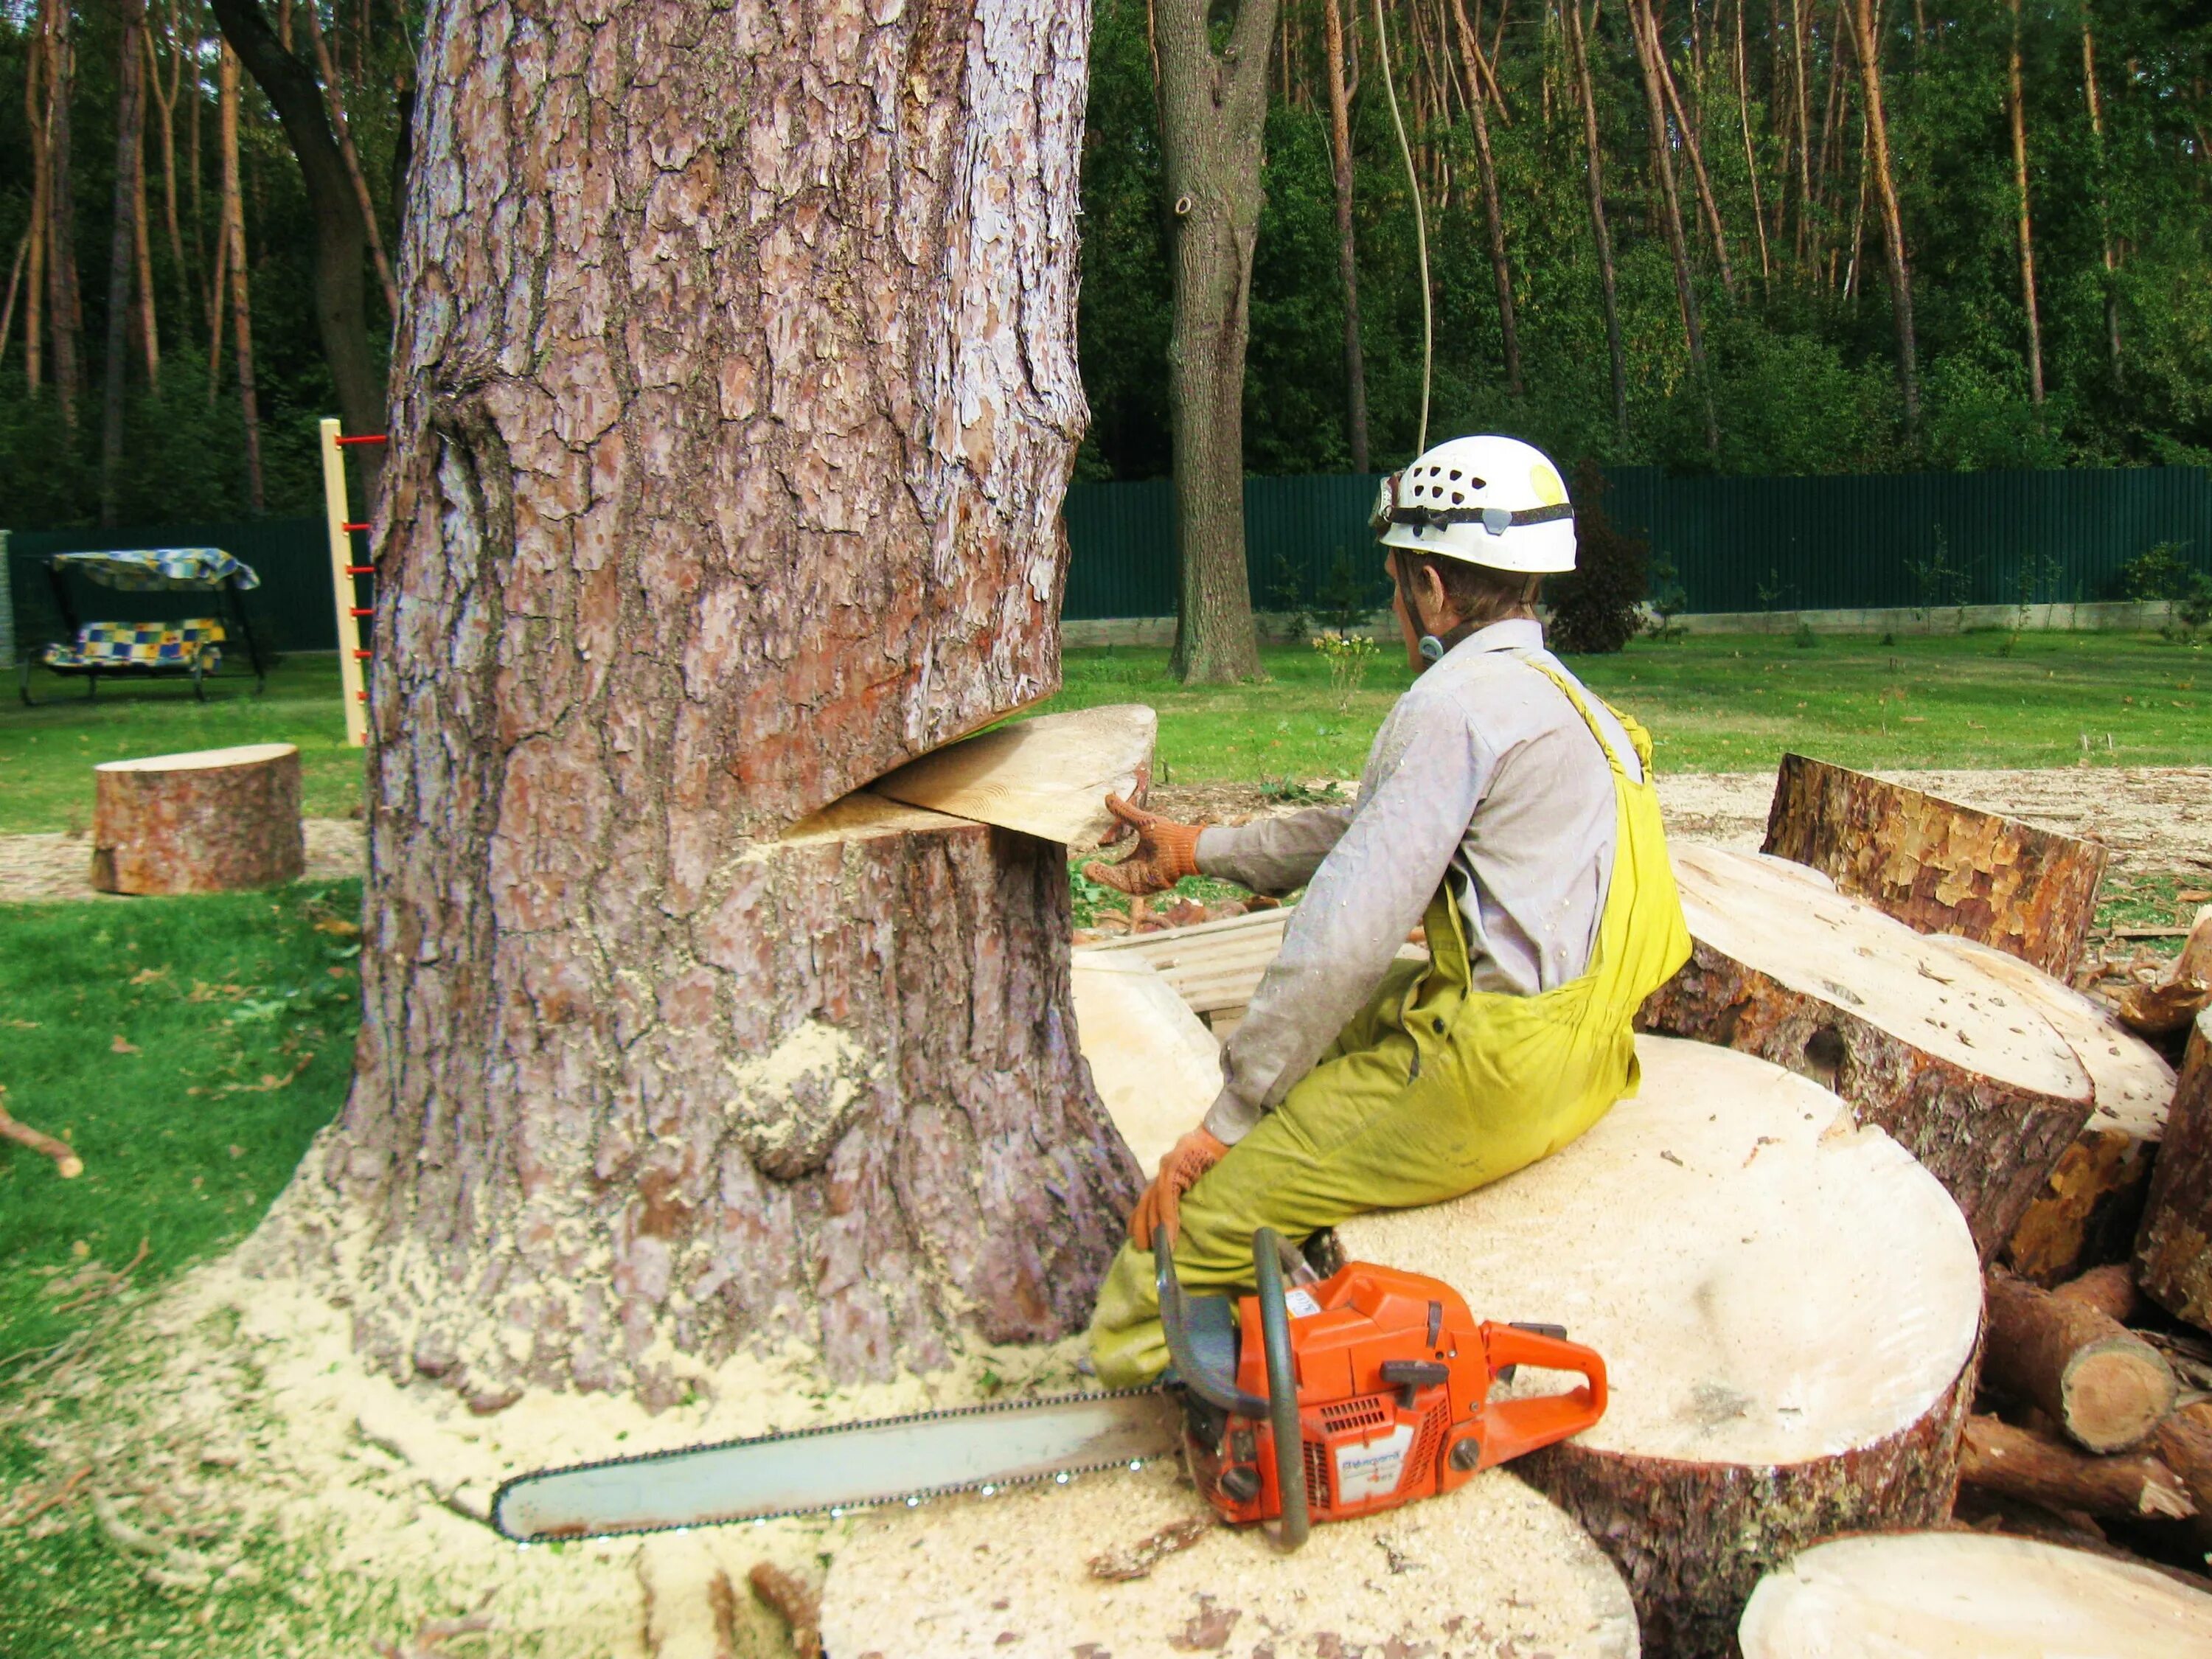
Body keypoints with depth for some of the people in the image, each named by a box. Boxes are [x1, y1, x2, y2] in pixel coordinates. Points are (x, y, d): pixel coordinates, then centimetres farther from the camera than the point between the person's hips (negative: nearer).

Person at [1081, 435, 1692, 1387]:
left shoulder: (1456, 702, -16)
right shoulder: (1551, 694, 16)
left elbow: (1348, 933, -20)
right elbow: (1368, 832, 22)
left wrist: (1228, 1119, -13)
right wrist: (1200, 852, 26)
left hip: (1489, 1075, -11)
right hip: (1578, 1049, 11)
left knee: (1193, 1216, -7)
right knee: (1286, 1025, 27)